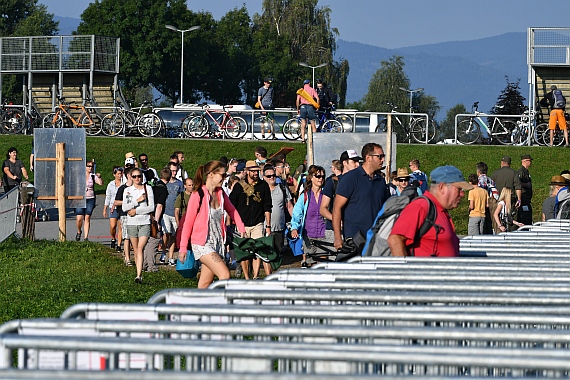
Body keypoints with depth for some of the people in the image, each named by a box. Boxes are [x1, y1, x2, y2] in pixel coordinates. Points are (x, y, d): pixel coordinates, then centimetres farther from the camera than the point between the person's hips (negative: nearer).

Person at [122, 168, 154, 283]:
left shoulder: (148, 188, 4)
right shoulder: (127, 190, 8)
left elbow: (151, 207, -2)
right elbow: (124, 208, -3)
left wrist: (136, 211, -9)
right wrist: (138, 201, -12)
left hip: (145, 222, -3)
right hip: (131, 223, 3)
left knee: (140, 248, -15)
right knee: (136, 250, 6)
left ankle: (139, 276, -23)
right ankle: (139, 273, 15)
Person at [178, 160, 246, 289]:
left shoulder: (221, 194, 7)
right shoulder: (198, 195, -12)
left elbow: (232, 210, 25)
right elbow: (188, 222, -7)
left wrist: (242, 229, 13)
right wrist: (183, 247, -5)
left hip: (218, 243, 7)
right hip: (203, 244, -7)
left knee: (206, 283, 6)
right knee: (225, 275, -19)